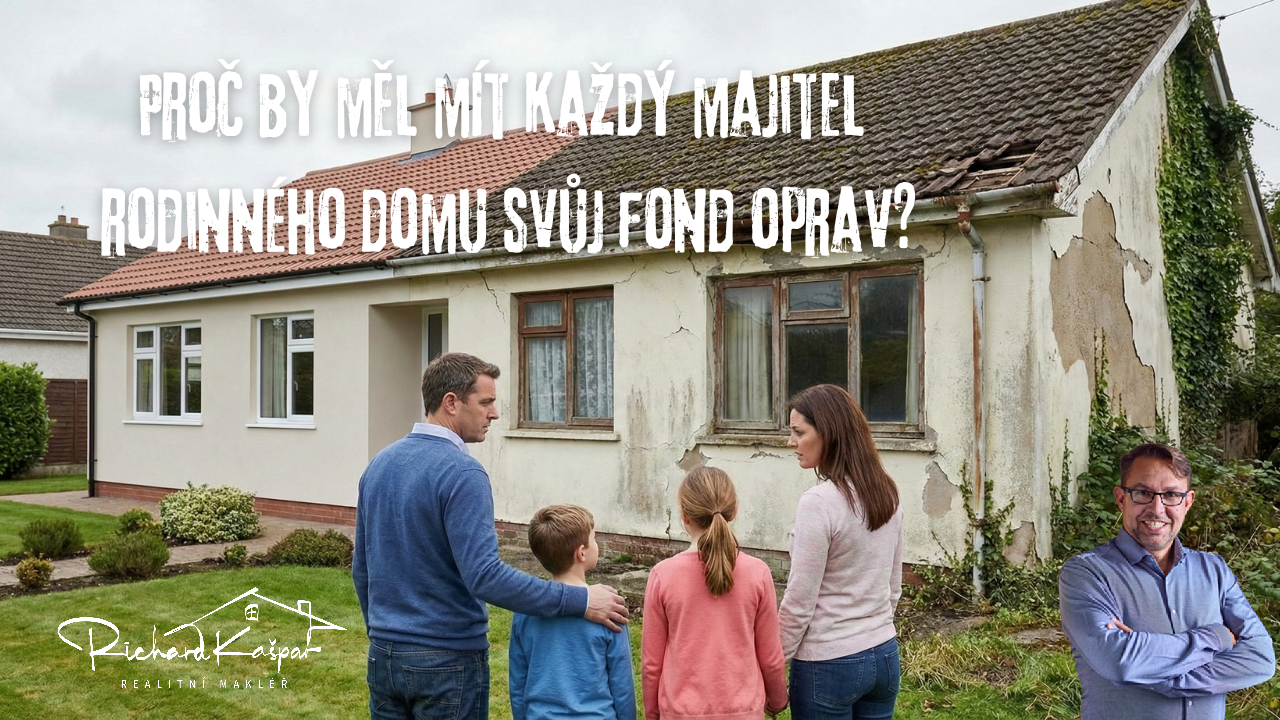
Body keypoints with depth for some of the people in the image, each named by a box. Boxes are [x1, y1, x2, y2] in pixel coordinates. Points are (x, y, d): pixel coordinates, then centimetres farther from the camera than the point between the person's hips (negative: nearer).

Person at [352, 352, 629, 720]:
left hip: (383, 656, 7)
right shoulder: (461, 473, -19)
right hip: (446, 661, -7)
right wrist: (580, 601, -23)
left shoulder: (379, 464, 5)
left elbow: (361, 569, 13)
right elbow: (485, 576, -27)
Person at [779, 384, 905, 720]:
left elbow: (799, 603, -17)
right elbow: (894, 585, 12)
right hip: (884, 656, 7)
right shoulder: (886, 493, 2)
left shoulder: (818, 502, -21)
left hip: (829, 665, -7)